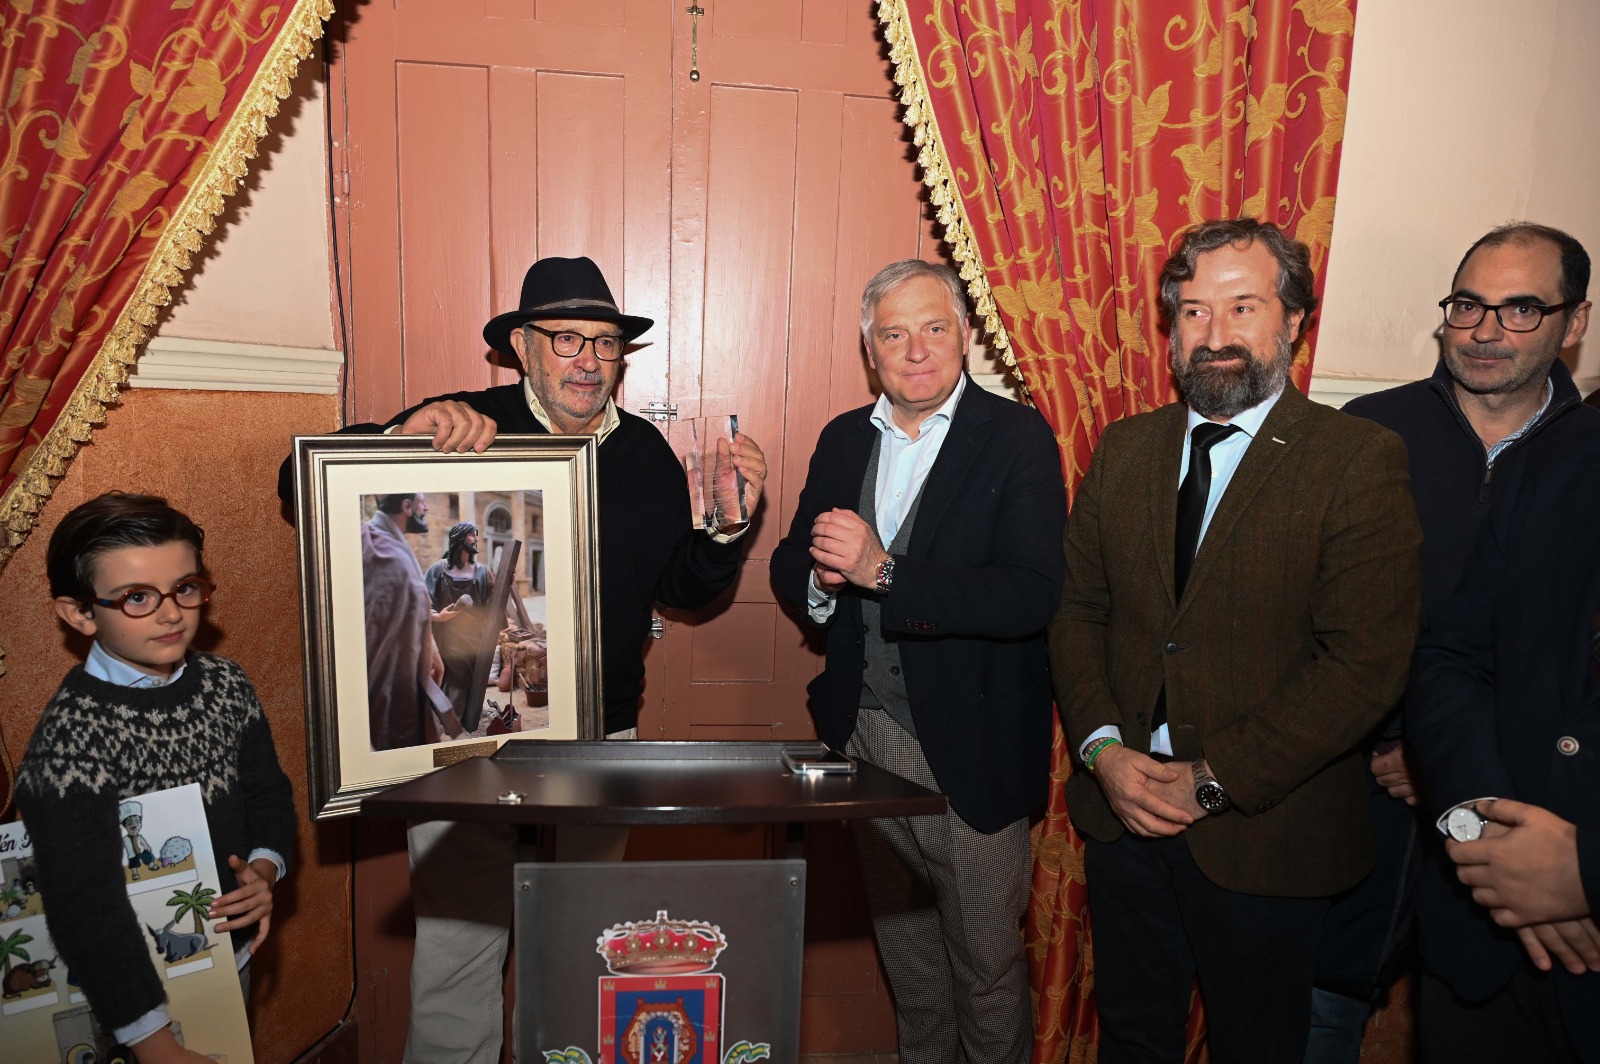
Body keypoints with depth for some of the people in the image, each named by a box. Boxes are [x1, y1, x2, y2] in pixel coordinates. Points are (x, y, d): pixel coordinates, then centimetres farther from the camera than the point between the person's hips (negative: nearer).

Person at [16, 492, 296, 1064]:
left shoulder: (225, 685, -7)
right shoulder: (71, 736, -24)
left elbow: (267, 791, 5)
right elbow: (86, 908, -26)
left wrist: (265, 867, -15)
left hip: (233, 952, 6)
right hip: (145, 983, -5)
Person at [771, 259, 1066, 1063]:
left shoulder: (1017, 438, -11)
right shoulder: (844, 439, 6)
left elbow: (1031, 596, -22)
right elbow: (790, 568, 8)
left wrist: (882, 570, -28)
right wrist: (822, 574, -15)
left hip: (967, 749, -5)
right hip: (863, 734, 5)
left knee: (986, 960, 11)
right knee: (901, 943, 23)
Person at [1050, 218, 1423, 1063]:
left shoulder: (1360, 460, -11)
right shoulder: (1123, 448, 4)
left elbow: (1367, 662, -17)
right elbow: (1077, 609, 5)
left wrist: (1213, 780, -17)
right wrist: (1103, 748, -9)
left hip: (1266, 830, -3)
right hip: (1123, 809, 4)